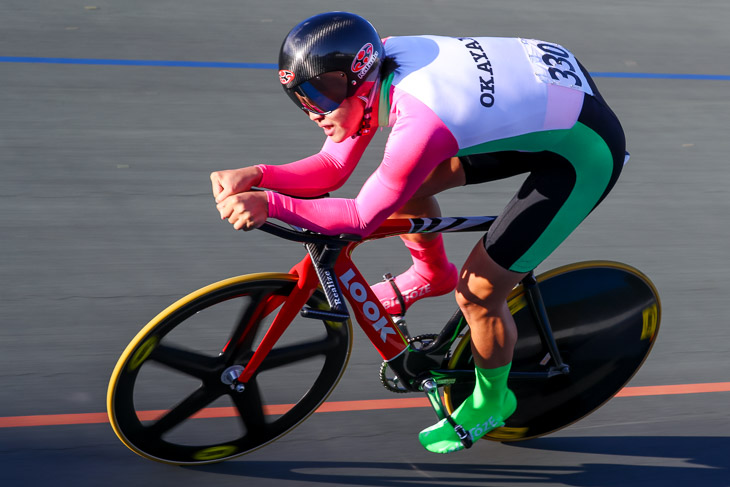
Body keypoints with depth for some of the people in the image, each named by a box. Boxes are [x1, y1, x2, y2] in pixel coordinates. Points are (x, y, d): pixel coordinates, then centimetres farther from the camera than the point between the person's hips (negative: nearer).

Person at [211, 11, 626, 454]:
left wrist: (268, 204, -30)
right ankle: (433, 274, 35)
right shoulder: (379, 60, -11)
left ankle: (491, 401, 24)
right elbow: (333, 167, -4)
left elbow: (362, 218, -25)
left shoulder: (420, 125, -35)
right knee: (403, 183, 6)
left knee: (478, 294, -4)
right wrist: (257, 175, -18)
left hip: (586, 151, -8)